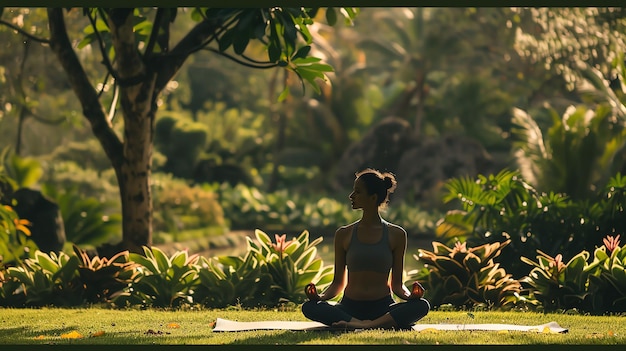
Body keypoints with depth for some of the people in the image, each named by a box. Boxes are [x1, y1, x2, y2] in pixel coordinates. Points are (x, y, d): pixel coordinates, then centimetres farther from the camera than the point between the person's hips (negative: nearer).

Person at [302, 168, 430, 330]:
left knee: (421, 306, -30)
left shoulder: (396, 234, 5)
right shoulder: (344, 235, 8)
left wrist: (410, 295, -15)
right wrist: (321, 296, -8)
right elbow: (338, 283, 11)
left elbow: (397, 284, 7)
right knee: (309, 307, -30)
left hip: (383, 307, -1)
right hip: (349, 307, 1)